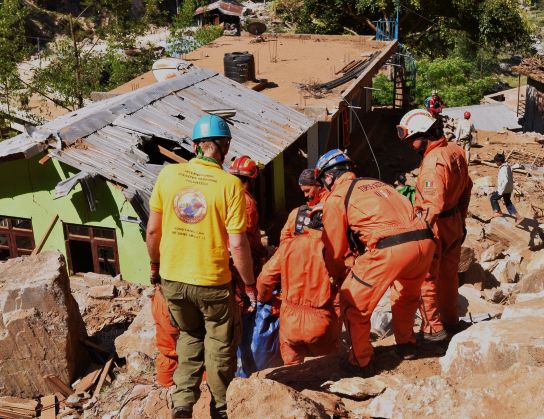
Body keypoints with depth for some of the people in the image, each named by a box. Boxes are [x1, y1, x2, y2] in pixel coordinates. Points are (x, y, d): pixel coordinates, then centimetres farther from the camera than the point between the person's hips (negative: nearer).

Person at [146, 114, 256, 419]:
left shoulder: (169, 174, -5)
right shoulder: (230, 184, -14)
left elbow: (153, 229, 1)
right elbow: (237, 244, -15)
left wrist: (155, 265, 17)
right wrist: (250, 284, -2)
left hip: (172, 279, 3)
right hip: (212, 282, -3)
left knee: (190, 335, 27)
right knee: (221, 347, 19)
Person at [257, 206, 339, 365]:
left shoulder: (287, 245, -6)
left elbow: (264, 280, -3)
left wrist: (264, 299, 18)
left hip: (291, 323, 0)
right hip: (321, 324, 0)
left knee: (292, 360, 22)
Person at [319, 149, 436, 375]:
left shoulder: (336, 198, 8)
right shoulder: (375, 183, 29)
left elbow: (335, 249, 9)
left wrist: (339, 276, 29)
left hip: (390, 249, -7)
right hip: (425, 241, 8)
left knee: (354, 303, 12)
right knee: (407, 296, 34)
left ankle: (360, 362, 23)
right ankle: (406, 345, 49)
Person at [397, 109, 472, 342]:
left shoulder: (433, 161, -24)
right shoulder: (456, 151, 4)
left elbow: (433, 205, -29)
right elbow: (466, 188, 14)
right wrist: (461, 220, 22)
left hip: (436, 226, -9)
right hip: (455, 223, 9)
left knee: (426, 278, 3)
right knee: (448, 274, 20)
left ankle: (433, 328, 9)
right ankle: (450, 320, 34)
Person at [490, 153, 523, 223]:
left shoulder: (503, 169, -24)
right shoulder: (508, 166, 6)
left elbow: (506, 181, -32)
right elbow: (511, 178, 16)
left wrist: (501, 191, -27)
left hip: (504, 189, -9)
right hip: (509, 189, 9)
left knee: (493, 198, 11)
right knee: (508, 202, 18)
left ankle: (498, 212, 22)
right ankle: (518, 217, 15)